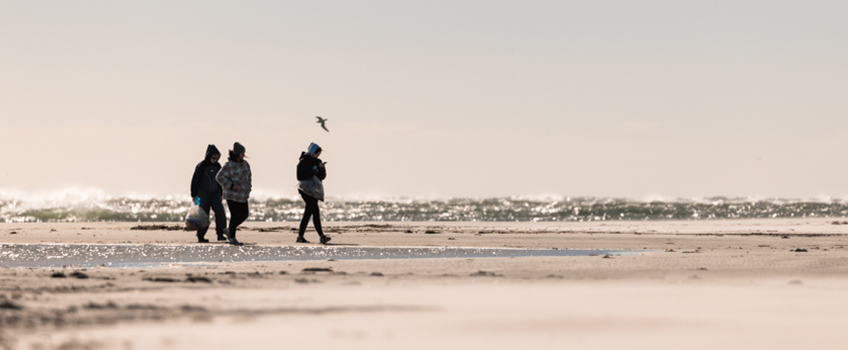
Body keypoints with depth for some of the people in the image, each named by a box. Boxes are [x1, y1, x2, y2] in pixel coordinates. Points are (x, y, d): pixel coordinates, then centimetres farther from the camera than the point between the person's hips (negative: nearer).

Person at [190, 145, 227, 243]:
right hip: (203, 193, -4)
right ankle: (200, 236, 10)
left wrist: (220, 194, 17)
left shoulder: (217, 166, 5)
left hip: (214, 193, 4)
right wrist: (194, 195, -12)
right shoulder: (201, 166, -10)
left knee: (220, 211, -14)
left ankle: (220, 234, -7)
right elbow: (195, 181, -9)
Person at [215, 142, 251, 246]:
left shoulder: (245, 164, 7)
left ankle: (229, 230, 24)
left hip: (242, 195, 7)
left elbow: (248, 176, 23)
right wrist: (231, 185, -20)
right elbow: (220, 177, -15)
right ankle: (232, 238, 7)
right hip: (232, 195, -7)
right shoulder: (229, 165, -14)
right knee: (235, 216, -5)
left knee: (244, 214, 7)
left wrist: (248, 188, 15)